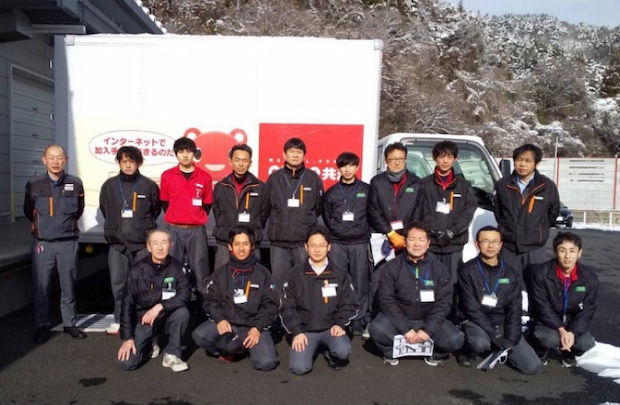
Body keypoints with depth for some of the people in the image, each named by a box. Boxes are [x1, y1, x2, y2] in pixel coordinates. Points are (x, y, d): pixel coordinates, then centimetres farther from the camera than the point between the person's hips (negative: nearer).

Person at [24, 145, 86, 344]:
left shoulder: (75, 184, -2)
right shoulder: (34, 184, -3)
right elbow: (28, 211, 11)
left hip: (68, 243, 1)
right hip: (42, 243, 0)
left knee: (68, 286, 8)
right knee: (41, 287, 3)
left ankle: (69, 324, 21)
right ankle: (42, 326, 17)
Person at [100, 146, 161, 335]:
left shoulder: (149, 185, -1)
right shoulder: (109, 185, 6)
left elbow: (156, 210, 10)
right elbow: (104, 210, 18)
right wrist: (115, 228, 15)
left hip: (142, 243, -2)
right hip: (117, 243, 2)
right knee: (118, 283, 6)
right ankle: (119, 320, 18)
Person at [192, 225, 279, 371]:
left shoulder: (262, 274, 5)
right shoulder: (220, 273, 8)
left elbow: (270, 305, 1)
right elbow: (211, 300, 2)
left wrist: (257, 328, -12)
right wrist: (220, 319, -16)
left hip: (254, 325, -1)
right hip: (226, 322, 1)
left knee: (266, 362, -23)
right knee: (200, 336, -27)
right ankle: (229, 349, 3)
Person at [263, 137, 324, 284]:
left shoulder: (313, 178, 5)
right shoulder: (274, 178, 7)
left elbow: (319, 207, 10)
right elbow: (265, 207, 8)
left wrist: (306, 221, 8)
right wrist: (279, 222, 6)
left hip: (305, 240, -1)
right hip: (279, 240, 1)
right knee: (278, 280, 5)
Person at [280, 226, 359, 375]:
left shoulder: (340, 274, 4)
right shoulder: (294, 275, 2)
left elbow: (349, 304, 4)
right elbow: (287, 307, 1)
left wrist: (340, 324, -11)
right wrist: (297, 331, -10)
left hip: (331, 328, 0)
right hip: (305, 330, 0)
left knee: (343, 352, -29)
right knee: (299, 368, -20)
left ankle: (328, 350, 7)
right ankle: (316, 347, 13)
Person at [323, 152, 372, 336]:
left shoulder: (366, 190, 8)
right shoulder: (331, 192, 12)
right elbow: (326, 216, 14)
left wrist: (367, 232, 3)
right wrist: (336, 228, 4)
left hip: (360, 243, -1)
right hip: (337, 243, 1)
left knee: (361, 282, -2)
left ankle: (359, 321, 7)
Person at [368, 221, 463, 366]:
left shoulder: (439, 268, -1)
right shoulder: (391, 268, -6)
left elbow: (444, 302, -5)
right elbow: (386, 300, -10)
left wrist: (428, 330, -16)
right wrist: (405, 329, -19)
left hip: (429, 320, 1)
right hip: (398, 319, -1)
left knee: (455, 339, -23)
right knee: (377, 329, -30)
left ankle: (435, 353, 10)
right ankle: (391, 352, 3)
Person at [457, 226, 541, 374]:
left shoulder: (511, 274, 5)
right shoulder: (467, 271, -7)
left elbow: (514, 310, 1)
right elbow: (471, 308, -12)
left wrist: (510, 340, -12)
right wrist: (496, 336, -18)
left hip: (502, 323, 4)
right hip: (476, 322, -4)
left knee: (533, 366, -11)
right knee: (480, 343, -37)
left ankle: (499, 350, 17)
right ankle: (467, 352, -1)